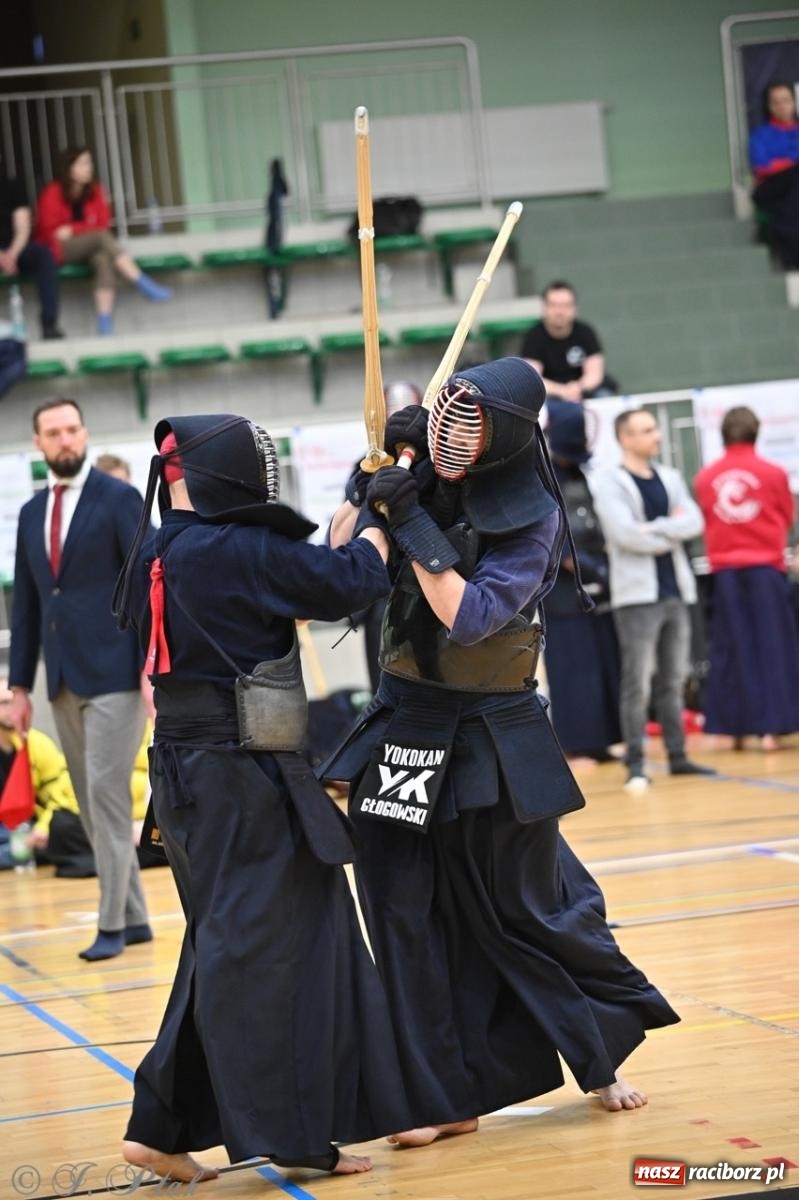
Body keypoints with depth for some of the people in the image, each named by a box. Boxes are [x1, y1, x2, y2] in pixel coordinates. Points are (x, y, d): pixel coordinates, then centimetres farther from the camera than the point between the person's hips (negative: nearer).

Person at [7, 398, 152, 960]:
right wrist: (21, 685, 13)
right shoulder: (32, 513, 13)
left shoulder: (120, 499, -4)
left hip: (114, 674, -6)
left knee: (107, 795, -8)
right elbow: (26, 604, 16)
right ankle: (134, 917, 14)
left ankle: (113, 923, -3)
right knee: (91, 804, 7)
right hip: (64, 681, 6)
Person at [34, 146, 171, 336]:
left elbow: (102, 225, -1)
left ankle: (105, 318, -42)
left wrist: (72, 230, -14)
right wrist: (85, 229, -12)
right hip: (57, 251, -4)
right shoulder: (52, 193, -11)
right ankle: (144, 284, -37)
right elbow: (49, 232, -9)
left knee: (104, 258, -32)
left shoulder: (95, 191, 2)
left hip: (87, 247, 5)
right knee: (101, 238, -30)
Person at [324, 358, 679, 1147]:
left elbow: (468, 616, -24)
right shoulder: (423, 481, -3)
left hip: (493, 737, -4)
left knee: (524, 906, 7)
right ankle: (445, 1095, 11)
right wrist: (373, 472, -12)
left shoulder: (530, 518, -14)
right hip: (405, 726, 4)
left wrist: (410, 520, -26)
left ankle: (601, 1056, 30)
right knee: (404, 907, 1)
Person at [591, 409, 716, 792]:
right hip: (637, 594, -6)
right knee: (638, 683, -7)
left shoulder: (669, 478, 14)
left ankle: (677, 756, 16)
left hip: (675, 591, 6)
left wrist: (654, 528, -13)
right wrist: (671, 532, -4)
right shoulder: (609, 483, -5)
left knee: (674, 680, 10)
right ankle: (635, 764, -4)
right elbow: (625, 534, -17)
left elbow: (694, 522, 1)